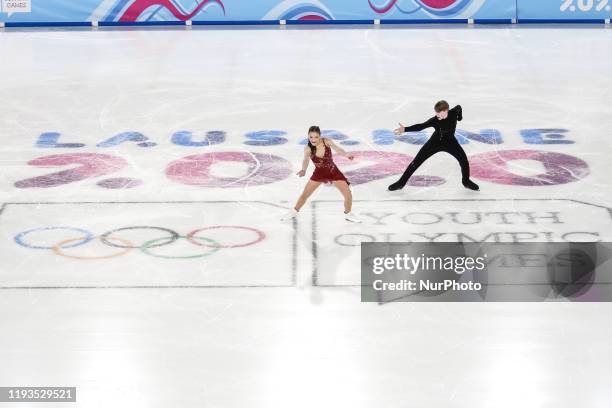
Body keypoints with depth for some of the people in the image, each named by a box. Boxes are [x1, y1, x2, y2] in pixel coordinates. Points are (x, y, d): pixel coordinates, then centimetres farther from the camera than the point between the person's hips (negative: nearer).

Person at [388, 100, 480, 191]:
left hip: (450, 142, 2)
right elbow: (420, 126, -36)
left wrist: (459, 117, 16)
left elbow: (459, 107, -2)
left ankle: (466, 181, 22)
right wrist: (405, 129, -49)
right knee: (417, 161, -6)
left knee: (463, 159, -8)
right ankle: (401, 183, 3)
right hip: (435, 142, -2)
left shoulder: (454, 113, -24)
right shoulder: (435, 120, -29)